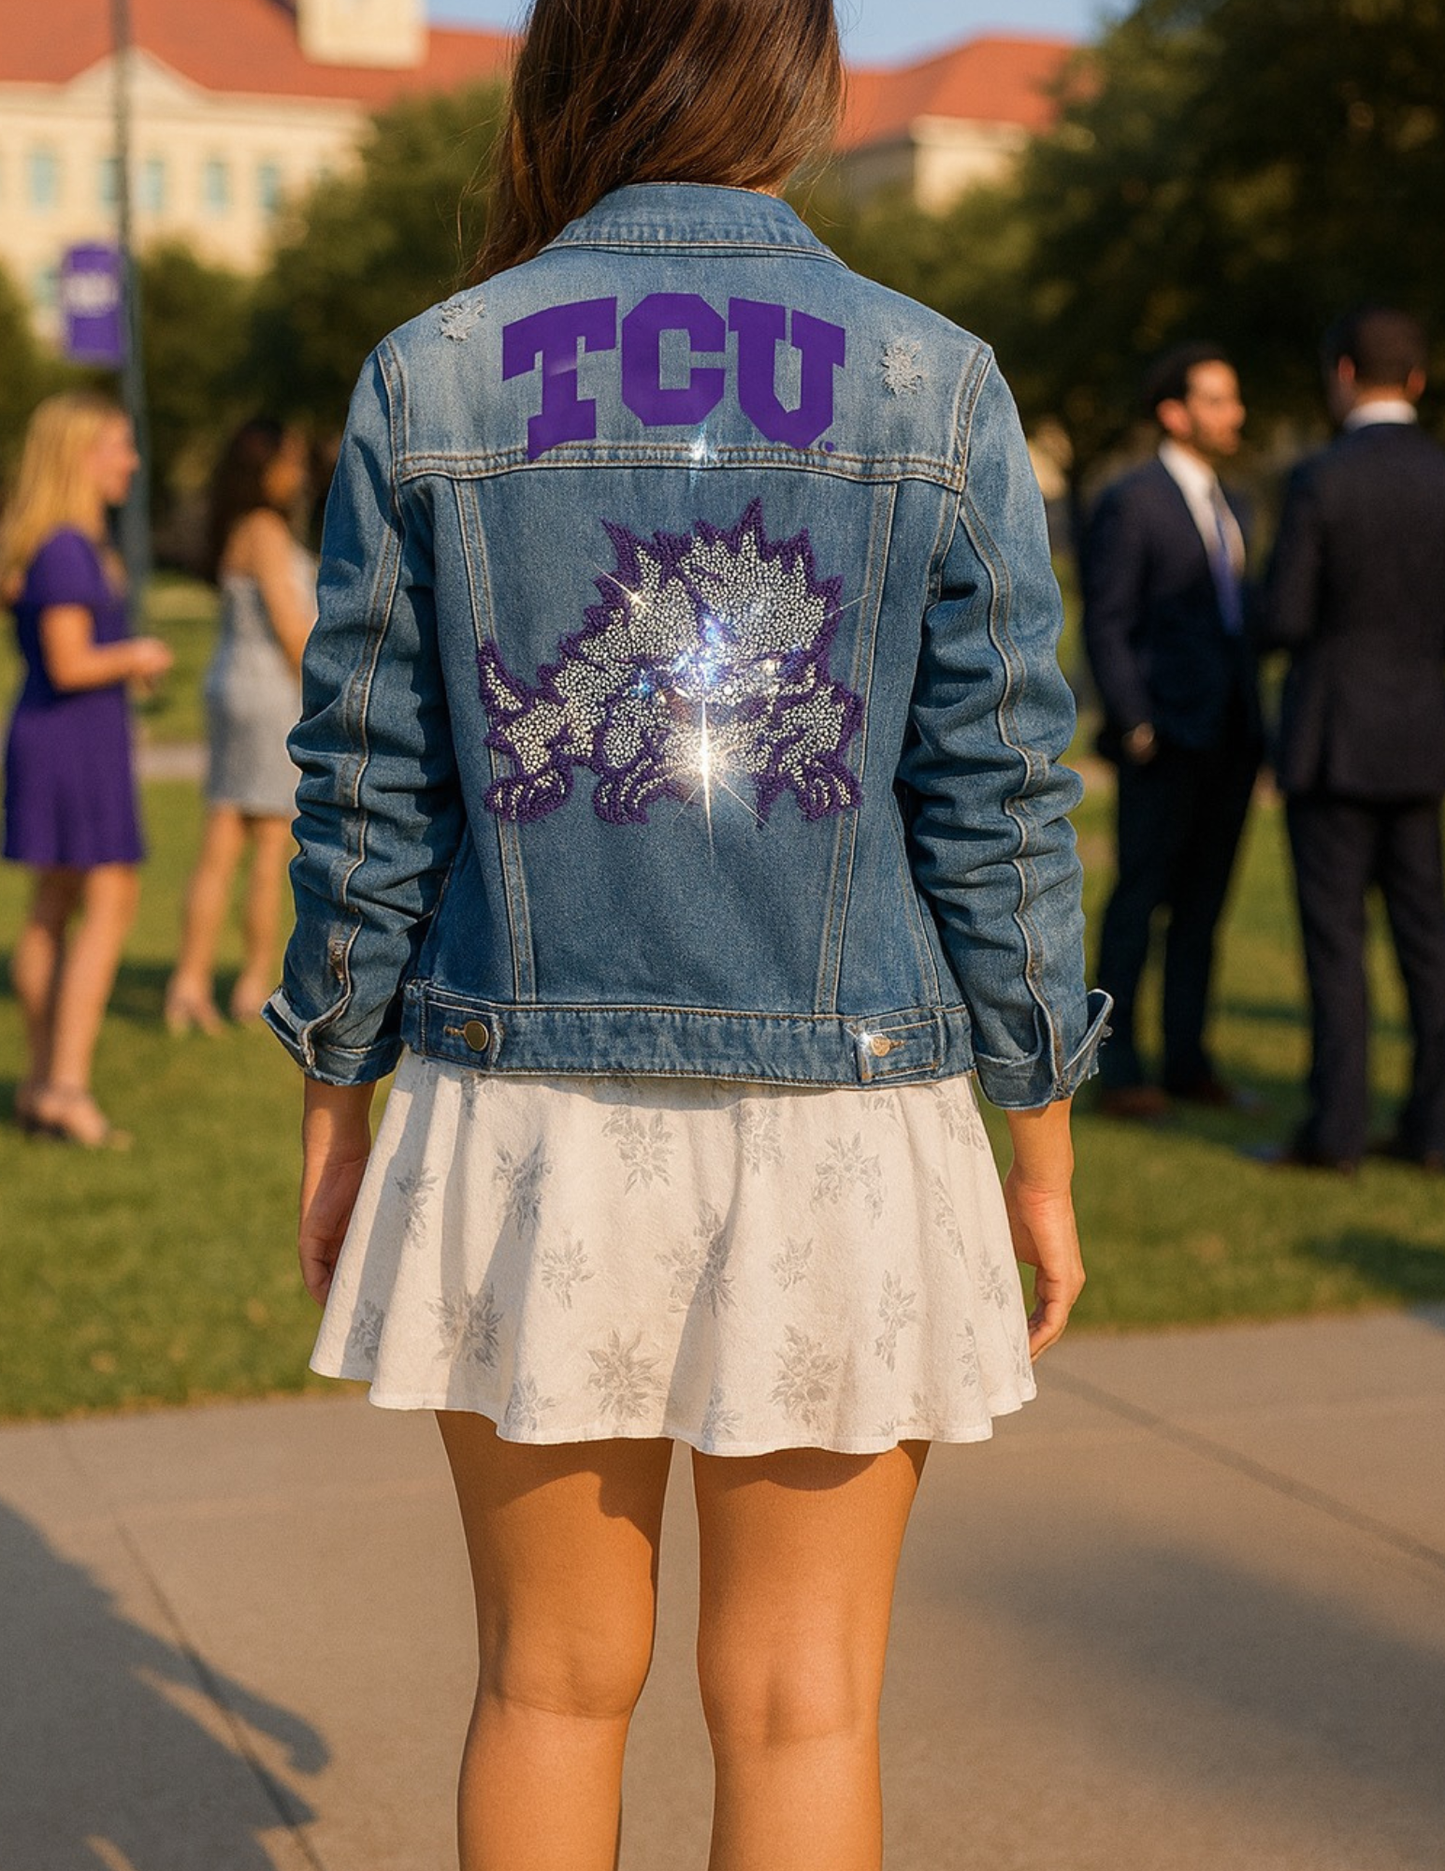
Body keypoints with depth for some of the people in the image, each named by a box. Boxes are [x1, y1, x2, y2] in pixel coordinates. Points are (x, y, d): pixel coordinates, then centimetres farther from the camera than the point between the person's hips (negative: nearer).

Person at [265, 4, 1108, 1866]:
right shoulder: (935, 388, -4)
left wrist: (335, 1112, 11)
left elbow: (364, 791, 0)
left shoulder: (428, 381, -1)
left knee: (552, 1684, 16)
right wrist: (1044, 1155, 5)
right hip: (837, 1144, -1)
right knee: (800, 1709, 11)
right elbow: (998, 805, -3)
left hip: (528, 1124, 1)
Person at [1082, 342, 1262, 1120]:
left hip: (1230, 736, 7)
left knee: (1203, 901, 9)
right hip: (1166, 737, -7)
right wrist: (1135, 727, -15)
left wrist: (1253, 728, 15)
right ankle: (1118, 1071, 2)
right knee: (1140, 898, -3)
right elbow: (1105, 626, -10)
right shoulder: (1129, 503, -6)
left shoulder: (1229, 508, 18)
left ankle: (1188, 1060, 15)